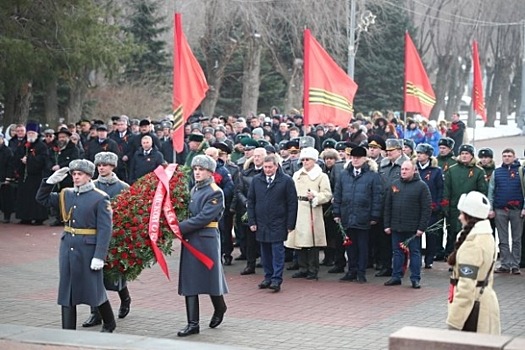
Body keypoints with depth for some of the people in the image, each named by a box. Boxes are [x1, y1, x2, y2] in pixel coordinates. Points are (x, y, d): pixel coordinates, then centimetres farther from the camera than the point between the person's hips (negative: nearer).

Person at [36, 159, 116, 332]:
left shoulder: (100, 198, -9)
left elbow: (105, 230, -13)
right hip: (67, 249, 6)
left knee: (95, 289, 7)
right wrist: (52, 180, 1)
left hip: (89, 251, -5)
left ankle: (109, 323, 29)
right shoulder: (66, 195, 9)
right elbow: (42, 199, 17)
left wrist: (99, 256, -19)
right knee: (66, 291, 5)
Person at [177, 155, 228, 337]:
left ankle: (219, 308, 33)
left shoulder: (215, 193, -10)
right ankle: (193, 323, 6)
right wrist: (181, 227, 0)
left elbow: (204, 218, -18)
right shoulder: (194, 190, 13)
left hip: (207, 241, -7)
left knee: (211, 277, 5)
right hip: (190, 240, 7)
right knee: (189, 281, 4)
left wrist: (180, 227, -20)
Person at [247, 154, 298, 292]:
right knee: (265, 252, 9)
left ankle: (276, 279, -1)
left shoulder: (286, 181, -5)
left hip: (278, 224, -4)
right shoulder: (256, 180, 6)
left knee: (277, 251, -3)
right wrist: (252, 221, 3)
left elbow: (292, 203, -5)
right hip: (261, 224, 4)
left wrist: (290, 224, -8)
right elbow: (251, 202, 10)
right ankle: (268, 277, 18)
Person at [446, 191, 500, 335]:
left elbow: (466, 286, -24)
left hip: (473, 305, -10)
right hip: (486, 299, 10)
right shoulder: (487, 237, 9)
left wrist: (454, 323, -23)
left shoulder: (472, 245, -21)